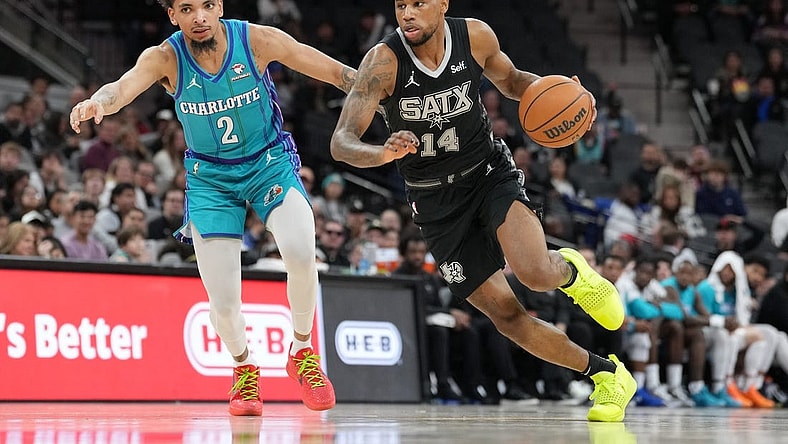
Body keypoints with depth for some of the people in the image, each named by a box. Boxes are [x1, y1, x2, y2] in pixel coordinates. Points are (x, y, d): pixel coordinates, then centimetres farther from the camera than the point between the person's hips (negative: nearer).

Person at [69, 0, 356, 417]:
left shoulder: (257, 40, -17)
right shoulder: (165, 58, -16)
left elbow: (340, 74, -11)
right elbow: (123, 88, -36)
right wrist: (97, 102, -59)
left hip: (270, 163, -1)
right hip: (210, 177, 1)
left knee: (300, 252, -29)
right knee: (223, 302, -8)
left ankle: (302, 352, -2)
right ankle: (244, 368, 26)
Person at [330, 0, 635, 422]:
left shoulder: (476, 37, -12)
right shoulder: (384, 61, -20)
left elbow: (511, 81, 10)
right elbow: (341, 142, -26)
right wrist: (383, 153, -48)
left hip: (490, 172, 0)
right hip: (436, 202, 0)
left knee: (536, 273, -27)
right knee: (506, 314, -2)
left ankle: (570, 270, 11)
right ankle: (606, 372, 15)